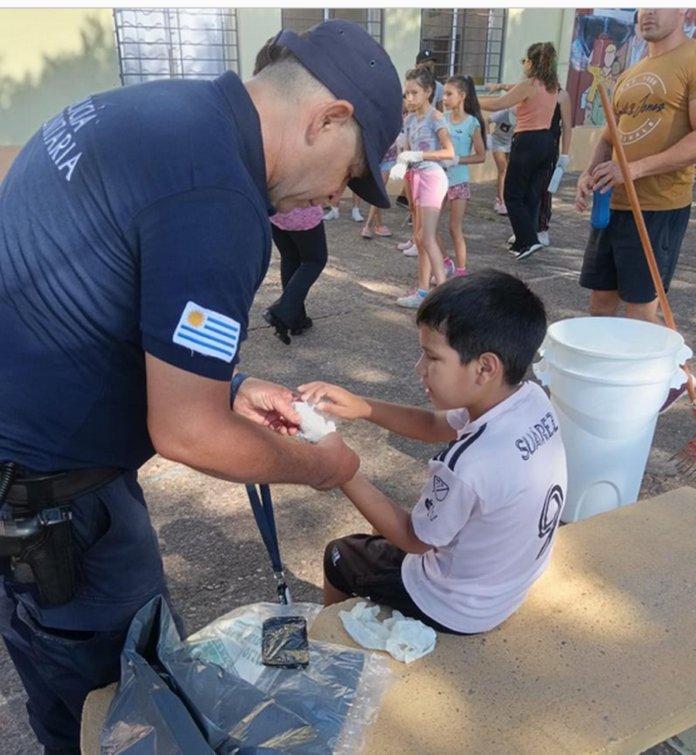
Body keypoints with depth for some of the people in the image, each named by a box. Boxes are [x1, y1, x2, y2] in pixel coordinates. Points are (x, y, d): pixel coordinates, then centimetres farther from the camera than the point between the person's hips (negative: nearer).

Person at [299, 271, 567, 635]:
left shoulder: (469, 465, -40)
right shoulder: (532, 400, -17)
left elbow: (414, 539, -21)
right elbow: (435, 425, -2)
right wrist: (363, 407, -15)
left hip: (458, 610, -6)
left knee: (339, 556, 18)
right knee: (389, 524, 28)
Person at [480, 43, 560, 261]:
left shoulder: (529, 85, -12)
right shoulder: (552, 87, 12)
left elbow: (497, 105, -16)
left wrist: (473, 100, -4)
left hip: (528, 142, -8)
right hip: (546, 142, 8)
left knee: (513, 195, 0)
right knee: (532, 195, 12)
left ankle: (528, 241, -7)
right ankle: (524, 240, 18)